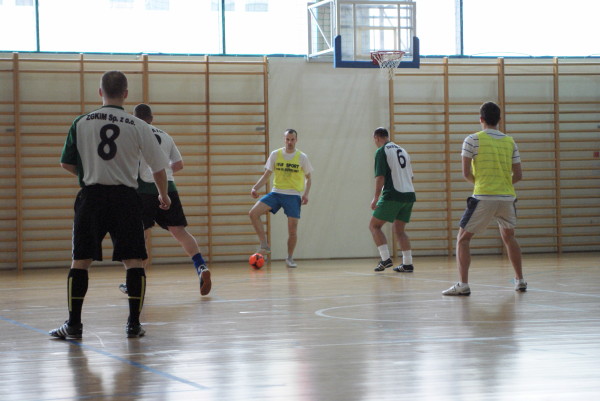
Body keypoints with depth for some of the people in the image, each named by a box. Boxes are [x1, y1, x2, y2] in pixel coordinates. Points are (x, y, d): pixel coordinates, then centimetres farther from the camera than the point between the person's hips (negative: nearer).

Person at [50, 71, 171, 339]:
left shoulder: (81, 123, 1)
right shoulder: (138, 126, -1)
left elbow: (66, 163, 7)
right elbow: (158, 166, 4)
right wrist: (163, 195, 22)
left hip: (92, 196, 1)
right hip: (125, 197, -1)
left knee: (80, 260, 7)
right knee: (133, 260, 6)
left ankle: (73, 324, 6)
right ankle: (134, 324, 5)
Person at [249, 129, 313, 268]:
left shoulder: (302, 157, 1)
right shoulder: (275, 154, 4)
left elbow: (308, 178, 9)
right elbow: (266, 175, 6)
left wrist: (306, 194, -8)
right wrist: (255, 188, -9)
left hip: (293, 195, -2)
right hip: (276, 192, 2)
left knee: (292, 229, -7)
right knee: (253, 213, -17)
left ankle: (290, 258, 15)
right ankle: (265, 246, -11)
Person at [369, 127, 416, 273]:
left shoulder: (381, 151, -4)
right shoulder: (402, 150, 19)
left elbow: (380, 176, -13)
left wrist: (376, 198, -13)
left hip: (392, 195, -7)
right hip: (409, 195, 7)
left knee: (374, 225, 4)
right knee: (399, 229, 15)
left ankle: (386, 258, -9)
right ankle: (407, 264, 6)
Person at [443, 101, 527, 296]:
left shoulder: (473, 140, -2)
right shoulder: (510, 142, 10)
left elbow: (466, 173, -3)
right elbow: (518, 175, 10)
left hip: (483, 197, -4)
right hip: (507, 197, 4)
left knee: (463, 238, 4)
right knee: (508, 237, 26)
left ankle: (463, 285, -9)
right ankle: (520, 281, 27)